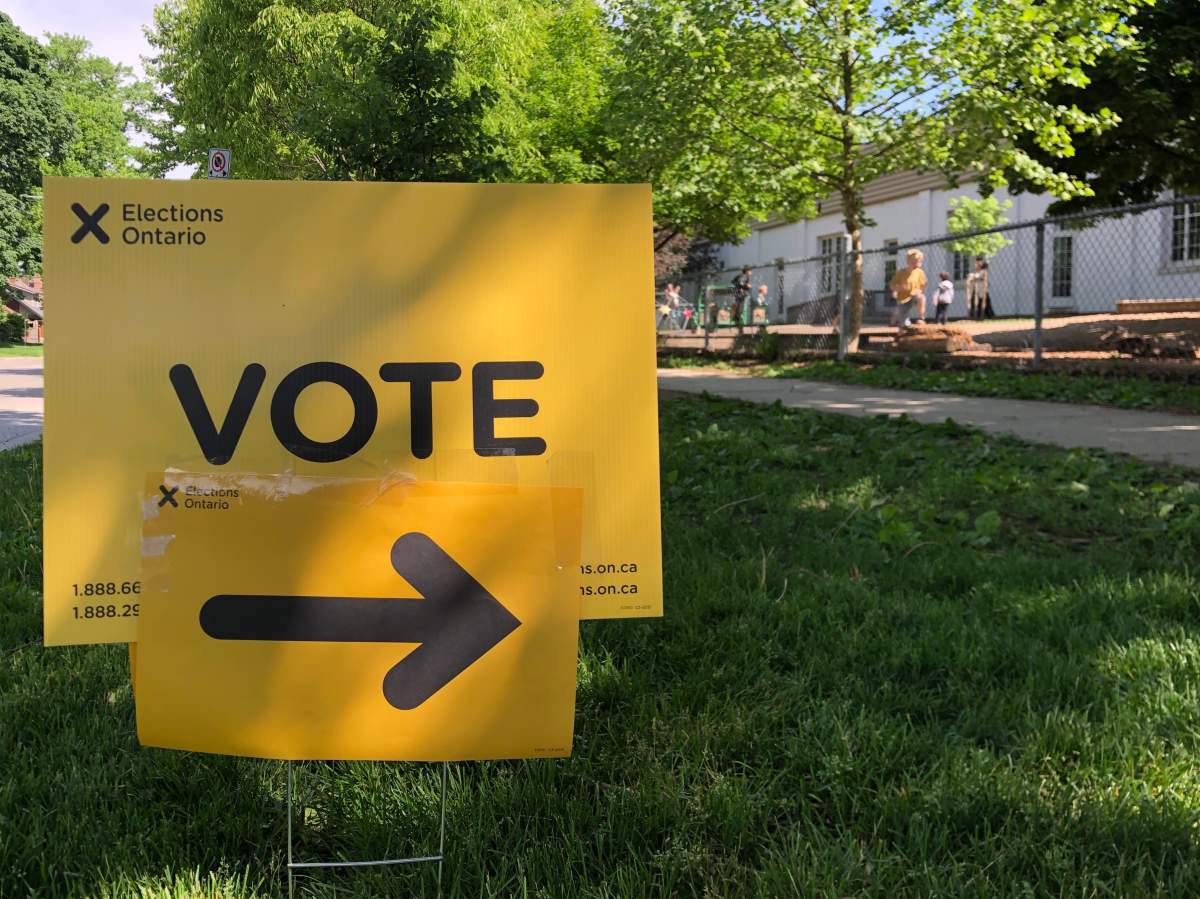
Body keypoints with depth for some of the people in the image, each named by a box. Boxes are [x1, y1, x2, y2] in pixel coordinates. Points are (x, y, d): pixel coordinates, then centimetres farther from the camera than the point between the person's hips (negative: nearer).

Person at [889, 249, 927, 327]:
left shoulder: (920, 272, -5)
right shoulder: (901, 272, -9)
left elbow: (922, 287, 5)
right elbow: (892, 286, -6)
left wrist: (919, 291, -16)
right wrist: (900, 288, -25)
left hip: (914, 296, 0)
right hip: (903, 299, 0)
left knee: (921, 297, -39)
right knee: (906, 325, -3)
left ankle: (921, 318, -20)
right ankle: (896, 316, 33)